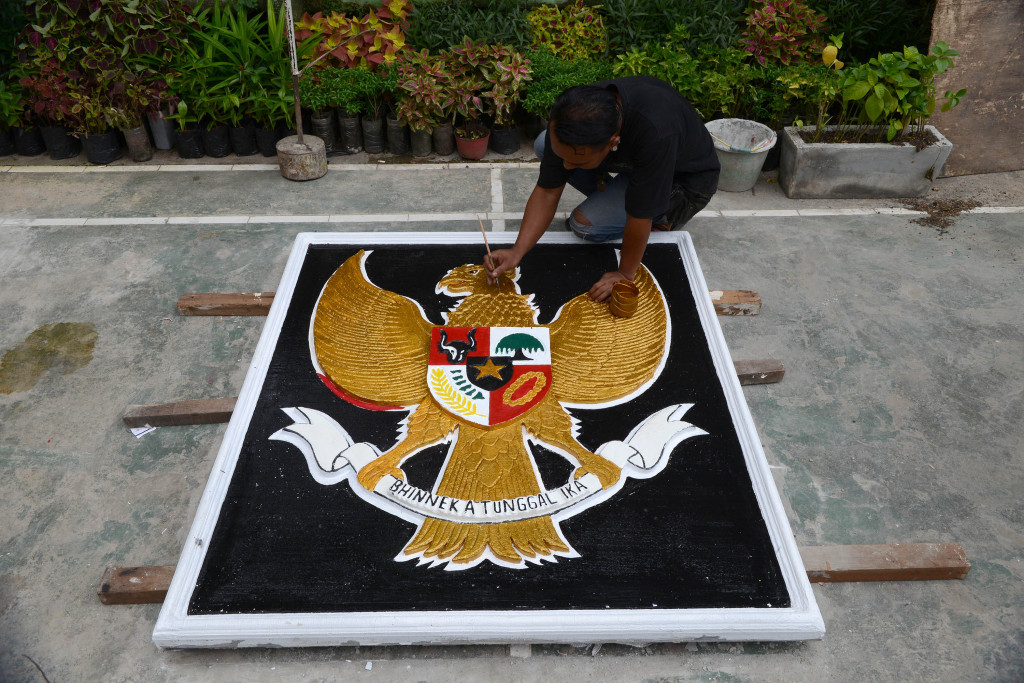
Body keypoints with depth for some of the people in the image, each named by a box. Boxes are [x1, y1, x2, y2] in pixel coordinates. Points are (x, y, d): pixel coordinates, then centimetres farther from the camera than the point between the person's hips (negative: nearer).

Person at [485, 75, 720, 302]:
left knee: (584, 222, -23)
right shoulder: (571, 116, -27)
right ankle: (613, 200, 4)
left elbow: (640, 217, -35)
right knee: (543, 146, -9)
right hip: (629, 158, 6)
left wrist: (625, 274, -23)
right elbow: (547, 191, -19)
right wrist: (517, 251, -27)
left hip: (687, 179, -5)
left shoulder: (654, 132, -45)